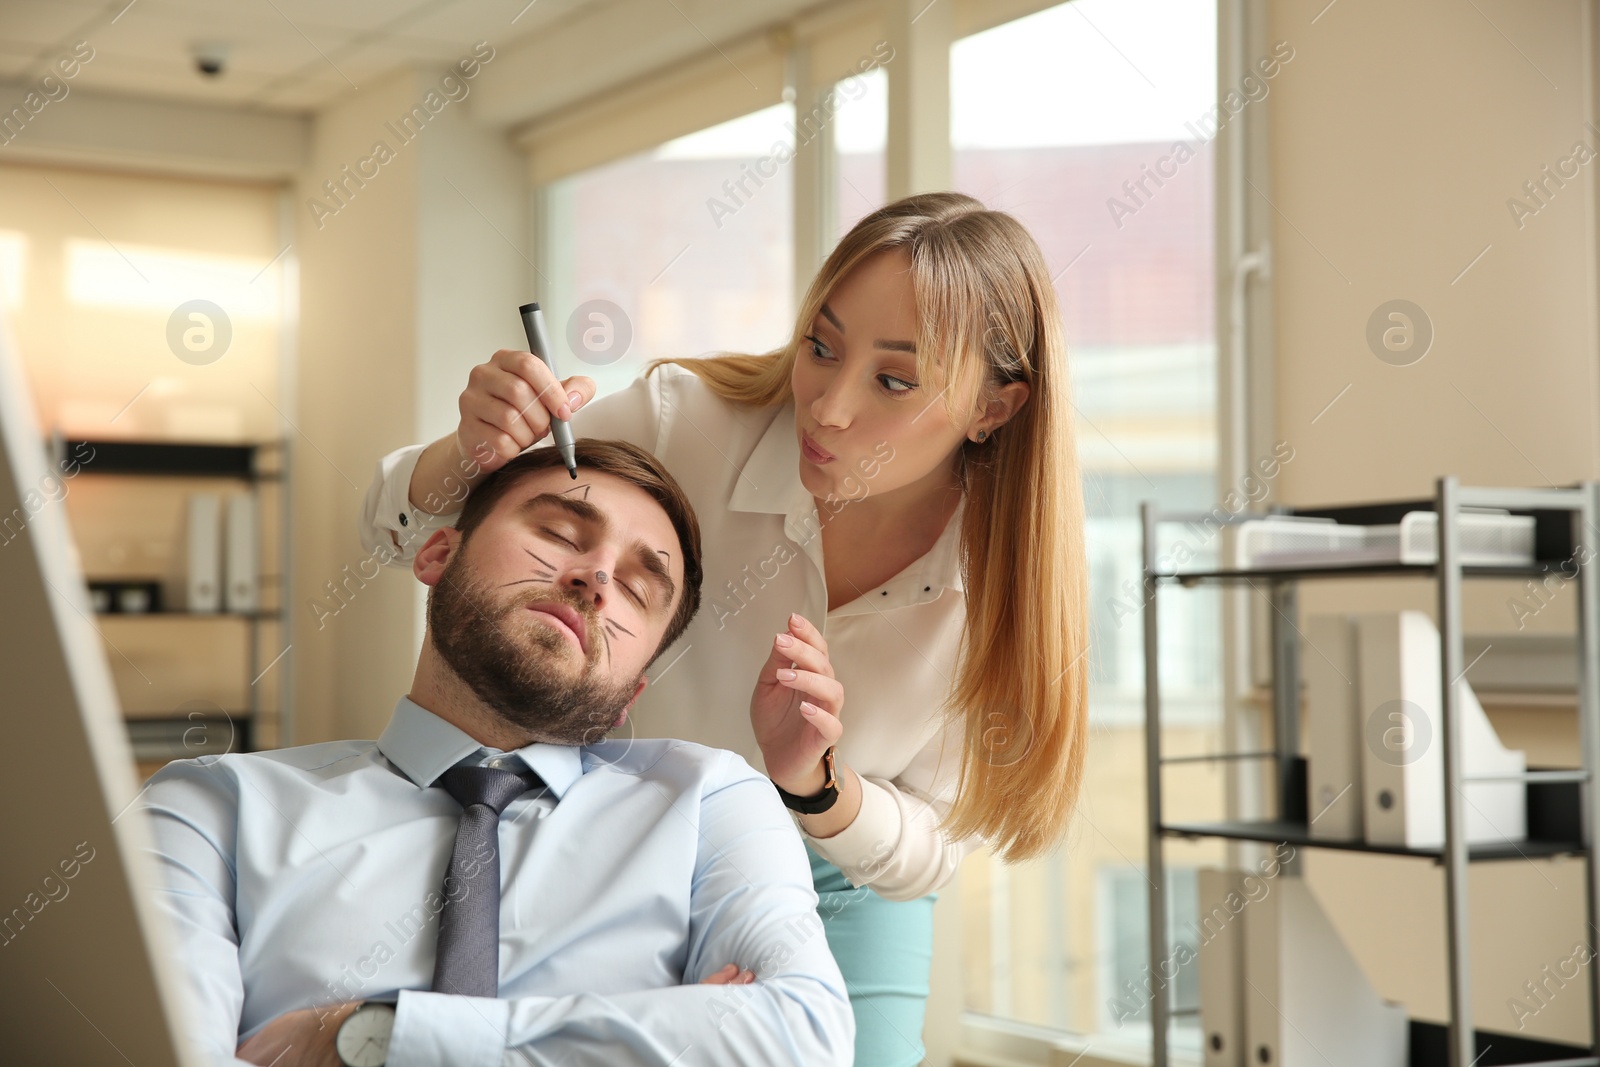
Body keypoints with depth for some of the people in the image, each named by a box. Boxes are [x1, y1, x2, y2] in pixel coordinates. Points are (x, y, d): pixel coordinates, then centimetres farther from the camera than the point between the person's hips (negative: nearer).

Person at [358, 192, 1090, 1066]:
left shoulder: (998, 581, -21)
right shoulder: (688, 422, -26)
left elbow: (929, 851, -11)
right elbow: (397, 526, -16)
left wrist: (811, 779, -32)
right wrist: (470, 455, -39)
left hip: (840, 906, 1)